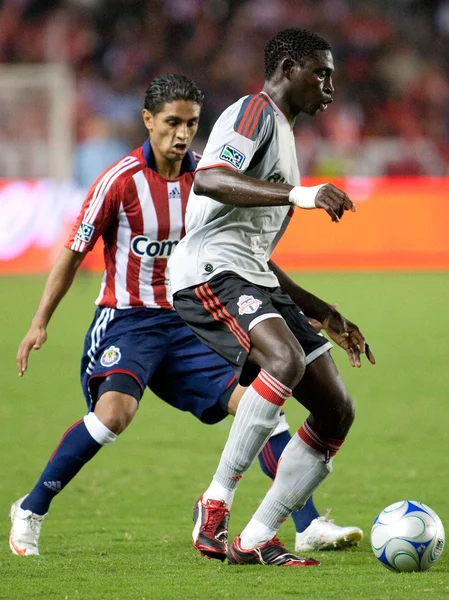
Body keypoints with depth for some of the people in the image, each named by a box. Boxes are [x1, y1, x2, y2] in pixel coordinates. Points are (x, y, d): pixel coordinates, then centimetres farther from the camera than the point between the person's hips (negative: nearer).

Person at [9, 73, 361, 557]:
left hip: (187, 324, 5)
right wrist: (40, 323, -7)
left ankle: (309, 525, -6)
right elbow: (73, 253, -4)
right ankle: (29, 512, -13)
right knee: (114, 410, -30)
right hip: (128, 319, -5)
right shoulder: (121, 180, -11)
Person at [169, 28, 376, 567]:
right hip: (210, 271, -10)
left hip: (252, 280, 10)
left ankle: (255, 541, 1)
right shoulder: (254, 111, -1)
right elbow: (207, 179, -22)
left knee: (336, 411, 1)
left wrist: (323, 314, 32)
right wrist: (298, 193, -30)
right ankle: (215, 503, -26)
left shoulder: (281, 133, 29)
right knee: (287, 361, -35)